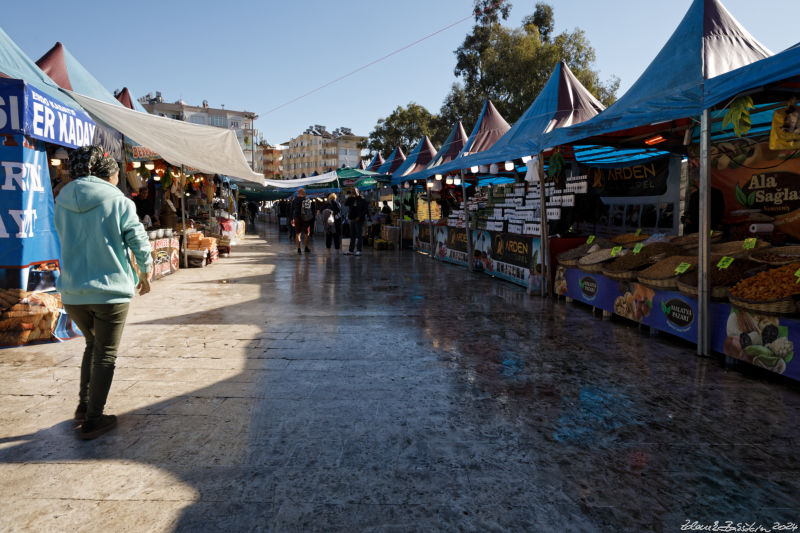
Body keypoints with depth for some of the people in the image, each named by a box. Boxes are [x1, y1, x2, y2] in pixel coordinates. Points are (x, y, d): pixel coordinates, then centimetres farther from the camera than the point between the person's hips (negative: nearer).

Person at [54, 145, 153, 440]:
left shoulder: (62, 201, 4)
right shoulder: (119, 201, -10)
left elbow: (66, 240, 13)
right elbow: (138, 240, -6)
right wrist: (146, 272, 10)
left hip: (72, 291, 5)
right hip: (111, 289, -5)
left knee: (92, 345, 26)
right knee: (105, 354, 8)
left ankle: (84, 405, 27)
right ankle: (92, 421, 13)